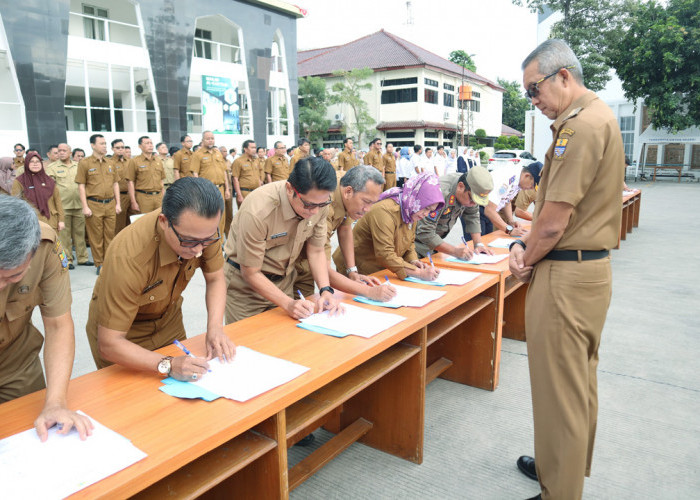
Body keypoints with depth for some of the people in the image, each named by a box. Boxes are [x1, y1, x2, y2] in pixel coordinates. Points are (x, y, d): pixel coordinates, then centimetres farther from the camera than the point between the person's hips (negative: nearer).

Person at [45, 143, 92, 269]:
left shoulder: (78, 166, 12)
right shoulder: (52, 167, 3)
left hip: (78, 205, 3)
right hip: (62, 206, -3)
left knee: (80, 232, 8)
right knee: (64, 234, 2)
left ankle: (82, 258, 17)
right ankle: (67, 260, 11)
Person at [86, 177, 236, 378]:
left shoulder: (204, 229, -25)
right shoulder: (129, 257, -40)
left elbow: (215, 279, -8)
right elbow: (109, 345, -34)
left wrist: (215, 327, -23)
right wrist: (167, 365, -45)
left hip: (169, 320, 5)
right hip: (125, 334, -4)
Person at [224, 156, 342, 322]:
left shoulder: (319, 203, -16)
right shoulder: (258, 211, -33)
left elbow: (316, 251, -4)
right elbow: (250, 273, -23)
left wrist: (326, 290, -18)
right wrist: (288, 303, -30)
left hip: (284, 280, 5)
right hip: (246, 285, -4)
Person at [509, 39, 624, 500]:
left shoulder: (582, 126, -19)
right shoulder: (595, 116, 14)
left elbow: (553, 223, -21)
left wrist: (526, 261, -4)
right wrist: (524, 245, 2)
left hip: (566, 277, -11)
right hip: (590, 270, 11)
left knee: (559, 389, 2)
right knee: (579, 382, 21)